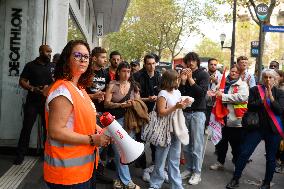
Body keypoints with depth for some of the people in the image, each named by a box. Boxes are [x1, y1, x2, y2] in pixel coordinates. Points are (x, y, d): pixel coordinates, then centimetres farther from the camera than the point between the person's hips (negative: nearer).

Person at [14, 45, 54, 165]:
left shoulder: (52, 66, 8)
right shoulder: (31, 65, 2)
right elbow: (22, 81, 0)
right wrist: (33, 89, -16)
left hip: (47, 102, 2)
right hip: (32, 101, -2)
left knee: (48, 127, 6)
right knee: (27, 127, -1)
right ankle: (20, 154, 7)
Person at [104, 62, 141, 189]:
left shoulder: (133, 86, 9)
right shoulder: (112, 85, -1)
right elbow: (106, 103, -5)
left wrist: (134, 104, -10)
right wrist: (121, 105, -17)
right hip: (116, 120, -3)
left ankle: (119, 179, 21)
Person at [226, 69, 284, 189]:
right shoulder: (255, 90, 2)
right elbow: (250, 106, -8)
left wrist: (271, 98, -18)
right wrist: (263, 100, -20)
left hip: (273, 129, 1)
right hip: (256, 127, 0)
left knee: (271, 158, 9)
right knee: (244, 153, -2)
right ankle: (235, 179, 10)